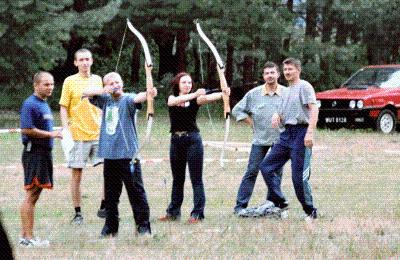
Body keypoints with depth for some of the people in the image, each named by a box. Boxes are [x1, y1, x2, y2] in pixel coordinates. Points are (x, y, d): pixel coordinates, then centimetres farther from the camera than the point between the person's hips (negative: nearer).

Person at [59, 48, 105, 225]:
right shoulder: (70, 81, -2)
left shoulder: (97, 80, 9)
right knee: (76, 174, 2)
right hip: (78, 135, -3)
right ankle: (78, 213, 10)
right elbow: (63, 108, -1)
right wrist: (66, 130, -11)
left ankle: (104, 207, 8)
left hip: (98, 134, 3)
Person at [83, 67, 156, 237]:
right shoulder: (105, 100, 12)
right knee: (111, 194, 13)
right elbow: (85, 92, 9)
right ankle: (111, 226, 22)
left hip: (128, 154, -6)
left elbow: (141, 97, -26)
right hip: (110, 155, 6)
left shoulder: (128, 100, -6)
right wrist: (102, 91, -10)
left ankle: (143, 226, 0)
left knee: (136, 191, -4)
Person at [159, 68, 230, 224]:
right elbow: (176, 101, -20)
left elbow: (208, 98, -19)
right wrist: (194, 94, -34)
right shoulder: (171, 98, 5)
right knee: (177, 179, 12)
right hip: (176, 140, 2)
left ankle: (197, 214, -3)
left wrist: (223, 94, -40)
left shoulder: (195, 99, 1)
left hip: (192, 139, -2)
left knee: (196, 178, -4)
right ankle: (173, 212, 21)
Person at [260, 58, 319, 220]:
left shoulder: (304, 86, -5)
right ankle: (279, 202, 9)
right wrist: (276, 115, 3)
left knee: (299, 176, -9)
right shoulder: (286, 92, 21)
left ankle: (310, 211, 3)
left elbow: (313, 109, -15)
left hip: (301, 132, -9)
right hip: (287, 133, 9)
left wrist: (310, 132, -25)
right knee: (266, 167, 3)